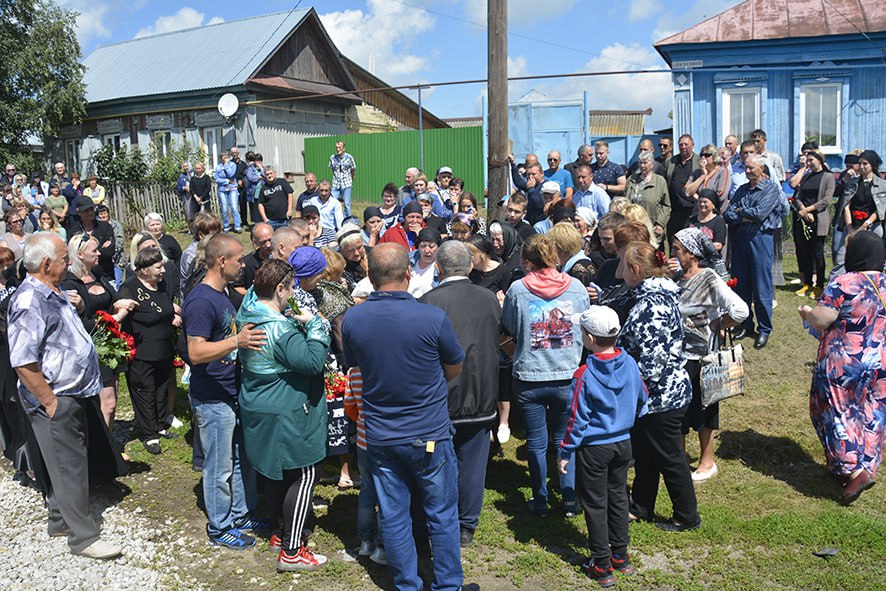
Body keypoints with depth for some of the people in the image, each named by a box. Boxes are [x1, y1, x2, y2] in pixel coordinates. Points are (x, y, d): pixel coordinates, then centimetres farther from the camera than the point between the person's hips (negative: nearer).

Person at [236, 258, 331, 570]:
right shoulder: (280, 329, -27)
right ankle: (291, 551, 4)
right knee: (305, 474, 0)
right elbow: (313, 360, -28)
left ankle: (280, 531, 38)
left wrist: (295, 321, 4)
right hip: (285, 414, -10)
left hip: (257, 408, 10)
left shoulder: (247, 316, 2)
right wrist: (312, 323, -18)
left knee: (274, 471, 22)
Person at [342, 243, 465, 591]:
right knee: (442, 514, 13)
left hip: (379, 436, 3)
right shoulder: (433, 318, -19)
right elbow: (454, 371, -3)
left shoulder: (352, 320, -10)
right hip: (430, 435, -3)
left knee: (393, 516, 15)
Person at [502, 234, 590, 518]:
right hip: (568, 377, 2)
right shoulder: (576, 287, -3)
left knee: (536, 443, 11)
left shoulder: (518, 289, -9)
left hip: (530, 378, -2)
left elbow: (509, 329, 5)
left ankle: (540, 502, 22)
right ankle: (569, 499, 20)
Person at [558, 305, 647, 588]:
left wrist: (565, 452, -7)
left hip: (593, 448, -5)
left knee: (595, 504, 7)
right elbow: (642, 399, 8)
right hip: (623, 443, 6)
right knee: (618, 498, 19)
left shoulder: (584, 374, -22)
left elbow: (577, 418, -17)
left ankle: (602, 566, 15)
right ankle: (621, 556, 30)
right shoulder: (630, 364, -6)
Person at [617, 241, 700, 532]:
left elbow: (653, 358, -28)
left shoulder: (652, 305, -25)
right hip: (657, 395, 10)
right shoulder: (655, 296, 8)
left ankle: (687, 516, 24)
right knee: (644, 453, 21)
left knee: (669, 458, 7)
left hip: (661, 396, -10)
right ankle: (641, 507, 36)